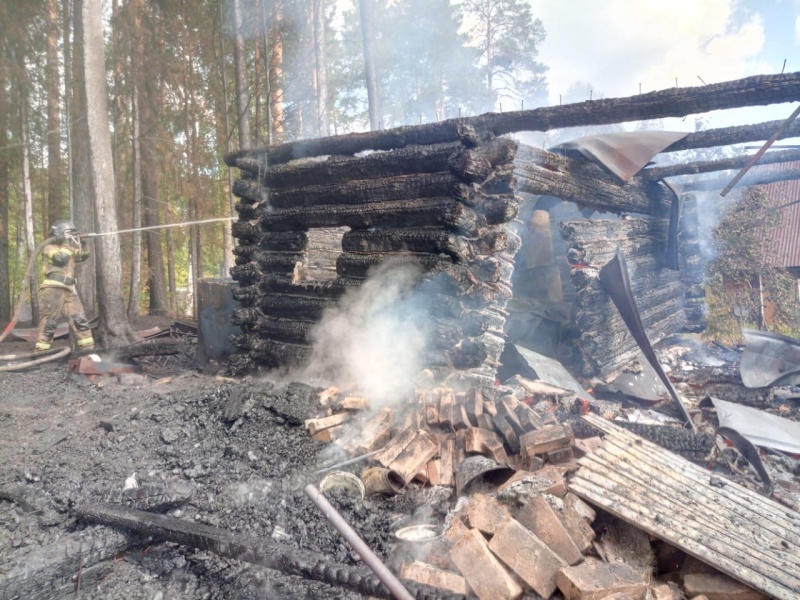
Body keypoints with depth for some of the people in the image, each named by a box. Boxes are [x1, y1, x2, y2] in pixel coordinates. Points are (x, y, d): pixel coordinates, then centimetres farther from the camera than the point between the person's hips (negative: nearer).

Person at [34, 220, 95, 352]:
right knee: (49, 320, -9)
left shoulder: (68, 249, 26)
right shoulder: (49, 248, 3)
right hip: (53, 289, -7)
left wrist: (83, 244, 9)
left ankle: (88, 347, 5)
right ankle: (41, 350, -4)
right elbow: (60, 258, -15)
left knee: (78, 319, 3)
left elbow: (83, 256, 25)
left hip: (69, 290, 7)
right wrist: (69, 245, -7)